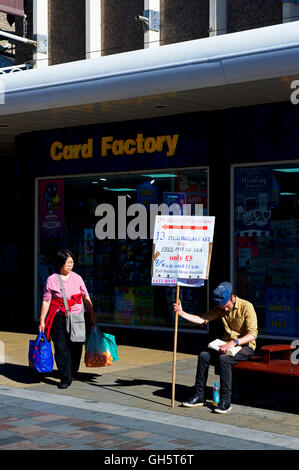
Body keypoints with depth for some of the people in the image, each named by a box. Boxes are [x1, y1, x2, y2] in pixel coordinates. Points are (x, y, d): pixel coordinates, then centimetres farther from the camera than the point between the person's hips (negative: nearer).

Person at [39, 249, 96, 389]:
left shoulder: (77, 278, 7)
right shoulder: (51, 280, 0)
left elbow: (86, 298, 11)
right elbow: (46, 301, 1)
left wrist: (92, 317, 10)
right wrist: (42, 321, -2)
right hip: (59, 318, -2)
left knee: (76, 349, 6)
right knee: (61, 349, -5)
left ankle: (72, 374, 26)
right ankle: (65, 379, 0)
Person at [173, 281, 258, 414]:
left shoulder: (246, 307, -14)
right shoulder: (220, 308, 5)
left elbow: (252, 334, -19)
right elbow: (202, 319, -1)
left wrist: (234, 342, -31)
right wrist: (181, 313, -11)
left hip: (245, 345, -6)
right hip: (227, 344, 6)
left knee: (223, 359, -33)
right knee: (203, 355, -18)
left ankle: (225, 401, -28)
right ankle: (199, 396, -11)